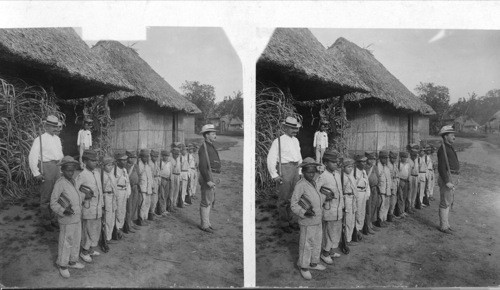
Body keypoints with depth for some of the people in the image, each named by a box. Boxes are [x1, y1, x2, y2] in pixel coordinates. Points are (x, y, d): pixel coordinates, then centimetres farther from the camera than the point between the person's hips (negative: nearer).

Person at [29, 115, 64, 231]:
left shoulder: (57, 139, 12)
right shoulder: (40, 139, -10)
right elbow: (32, 157, -13)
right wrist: (36, 173, -15)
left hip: (56, 167, 7)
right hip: (46, 168, -7)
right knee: (46, 196, 1)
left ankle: (52, 218, 27)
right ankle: (45, 221, 15)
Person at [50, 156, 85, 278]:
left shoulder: (72, 181, 5)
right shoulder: (60, 183, -18)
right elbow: (53, 203, -17)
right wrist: (64, 211, -29)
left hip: (77, 218, 8)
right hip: (67, 220, -8)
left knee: (76, 241, 18)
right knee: (65, 243, 5)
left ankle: (72, 261, 34)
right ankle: (62, 266, 21)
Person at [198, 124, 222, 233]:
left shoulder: (210, 146, 15)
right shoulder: (204, 148, -16)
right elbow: (202, 166, -21)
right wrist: (208, 181, -25)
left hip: (212, 177, 10)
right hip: (208, 177, -10)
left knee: (210, 200, 16)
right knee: (206, 201, -3)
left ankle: (206, 222, 26)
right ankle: (204, 225, 6)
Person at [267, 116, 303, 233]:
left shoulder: (296, 140, 13)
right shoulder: (278, 141, -10)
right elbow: (271, 158, -13)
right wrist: (274, 175, -15)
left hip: (295, 169, 7)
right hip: (284, 169, -7)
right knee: (284, 198, 1)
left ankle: (292, 220, 30)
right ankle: (283, 223, 16)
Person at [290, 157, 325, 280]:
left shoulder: (313, 183, 6)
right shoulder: (300, 185, -20)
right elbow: (293, 205, -18)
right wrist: (304, 212, -30)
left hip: (317, 220, 8)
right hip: (307, 222, -8)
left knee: (317, 243, 20)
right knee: (306, 245, 4)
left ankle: (314, 263, 37)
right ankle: (303, 267, 21)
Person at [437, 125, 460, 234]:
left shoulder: (450, 148, 15)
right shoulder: (442, 149, -15)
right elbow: (441, 167, -20)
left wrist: (455, 179, 21)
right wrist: (447, 182, -24)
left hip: (453, 178, 10)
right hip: (447, 178, -10)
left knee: (449, 202, 16)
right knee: (445, 203, -3)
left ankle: (445, 224, 25)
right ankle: (443, 226, 5)